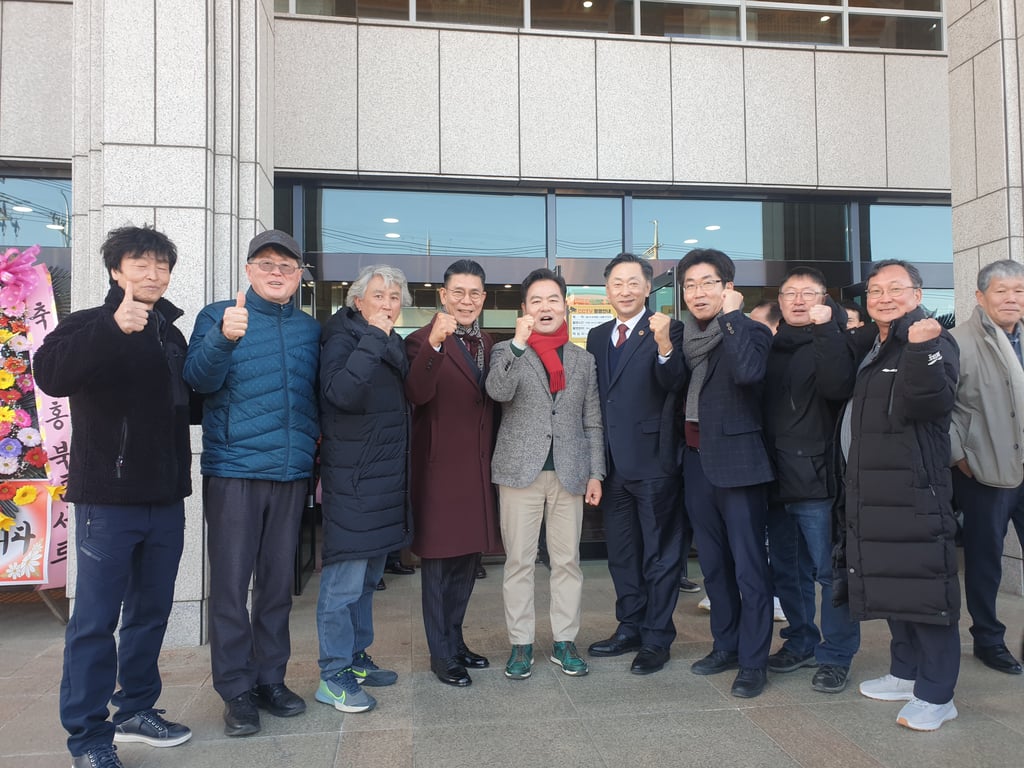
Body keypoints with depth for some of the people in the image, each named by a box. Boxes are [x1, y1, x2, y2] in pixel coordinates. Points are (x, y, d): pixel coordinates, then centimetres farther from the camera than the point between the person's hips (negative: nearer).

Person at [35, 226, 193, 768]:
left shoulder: (171, 334, 13)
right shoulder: (89, 327, -5)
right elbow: (50, 376, -26)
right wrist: (115, 326, -36)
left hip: (166, 499, 6)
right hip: (107, 499, -6)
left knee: (152, 611, 14)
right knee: (96, 620, 0)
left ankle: (136, 710, 29)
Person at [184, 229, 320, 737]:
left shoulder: (310, 329, 11)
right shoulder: (218, 316, 0)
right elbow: (199, 380, -14)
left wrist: (314, 438, 5)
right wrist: (224, 338, -32)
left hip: (292, 471, 4)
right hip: (233, 470, -3)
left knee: (277, 581, 12)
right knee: (230, 584, 2)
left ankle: (270, 678, 24)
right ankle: (236, 690, 14)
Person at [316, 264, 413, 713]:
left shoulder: (393, 346, 14)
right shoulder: (343, 339, -9)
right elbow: (341, 393, -30)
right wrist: (373, 338, -27)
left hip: (386, 479, 9)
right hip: (352, 480, -9)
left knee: (367, 578, 18)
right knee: (344, 582, -3)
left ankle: (355, 659, 31)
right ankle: (333, 676, 9)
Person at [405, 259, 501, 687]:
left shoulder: (487, 343, 12)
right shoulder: (423, 340, -10)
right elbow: (417, 394, -27)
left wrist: (493, 459, 9)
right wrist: (435, 344, -41)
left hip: (478, 468, 7)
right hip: (439, 468, -7)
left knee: (467, 559, 17)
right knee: (438, 563, 5)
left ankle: (454, 640, 33)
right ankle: (441, 653, 19)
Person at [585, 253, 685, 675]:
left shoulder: (667, 331, -7)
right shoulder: (597, 337, 12)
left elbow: (673, 384, -22)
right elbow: (594, 397, 12)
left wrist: (664, 345, -39)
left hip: (653, 460, -6)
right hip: (613, 463, 7)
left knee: (659, 553, 6)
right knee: (621, 553, 17)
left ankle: (656, 639, 17)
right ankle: (630, 628, 31)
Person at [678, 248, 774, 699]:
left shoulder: (749, 331, -6)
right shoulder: (684, 336, 11)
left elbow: (748, 371, -28)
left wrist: (730, 315, -20)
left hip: (736, 461, -7)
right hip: (696, 460, 7)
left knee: (749, 567, 0)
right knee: (713, 563, 17)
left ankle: (753, 662, 11)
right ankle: (726, 646, 31)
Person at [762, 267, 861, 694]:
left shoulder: (832, 341, -2)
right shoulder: (771, 346, 13)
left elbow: (837, 386, -23)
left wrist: (825, 327, -22)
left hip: (816, 477, -6)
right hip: (777, 478, 6)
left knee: (829, 570, 1)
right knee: (787, 570, 16)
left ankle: (835, 655, 15)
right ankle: (801, 642, 31)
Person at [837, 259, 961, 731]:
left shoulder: (932, 342, -9)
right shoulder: (866, 346, 15)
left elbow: (931, 403, -25)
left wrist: (921, 349, -41)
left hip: (914, 489, -8)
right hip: (870, 489, 8)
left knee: (924, 587, -3)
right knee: (889, 582, 16)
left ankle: (936, 695, 10)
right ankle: (906, 673, 31)